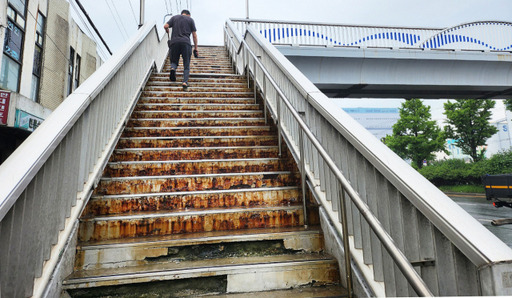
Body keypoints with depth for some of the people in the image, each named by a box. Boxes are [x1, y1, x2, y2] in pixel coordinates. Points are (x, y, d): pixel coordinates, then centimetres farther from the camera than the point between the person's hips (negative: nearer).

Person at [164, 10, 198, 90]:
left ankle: (173, 68, -16)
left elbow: (165, 26, 6)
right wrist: (195, 48, 13)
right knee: (186, 65, 3)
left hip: (174, 42, 2)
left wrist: (167, 32, 28)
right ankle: (185, 82, -14)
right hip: (186, 42, -1)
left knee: (174, 61, 18)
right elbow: (194, 35, 10)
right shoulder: (190, 19, 16)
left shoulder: (174, 17, 20)